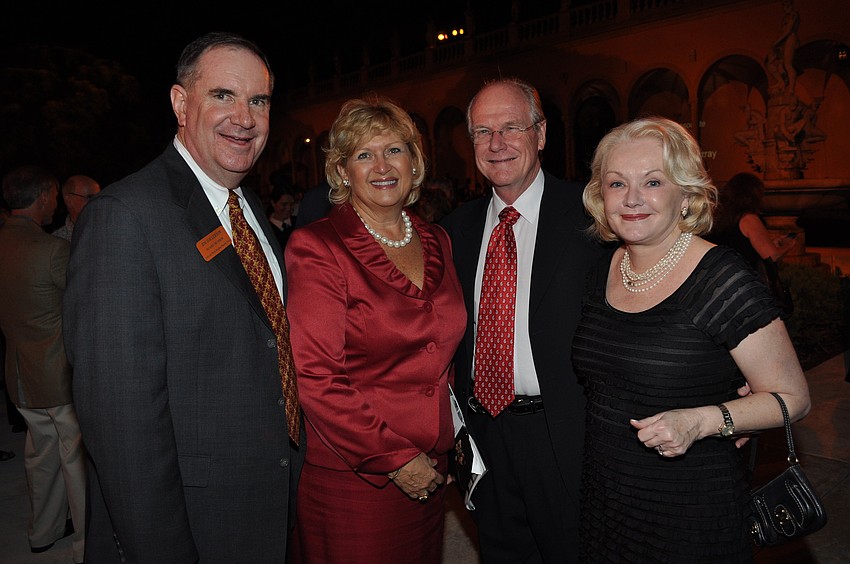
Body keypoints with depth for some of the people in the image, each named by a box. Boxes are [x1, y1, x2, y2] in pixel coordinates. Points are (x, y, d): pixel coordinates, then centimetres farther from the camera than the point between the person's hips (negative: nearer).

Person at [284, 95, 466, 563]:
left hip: (430, 468, 6)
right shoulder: (317, 247, -12)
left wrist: (440, 447, 9)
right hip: (350, 475, -5)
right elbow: (316, 378, -16)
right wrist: (394, 459, -15)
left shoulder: (436, 242, 6)